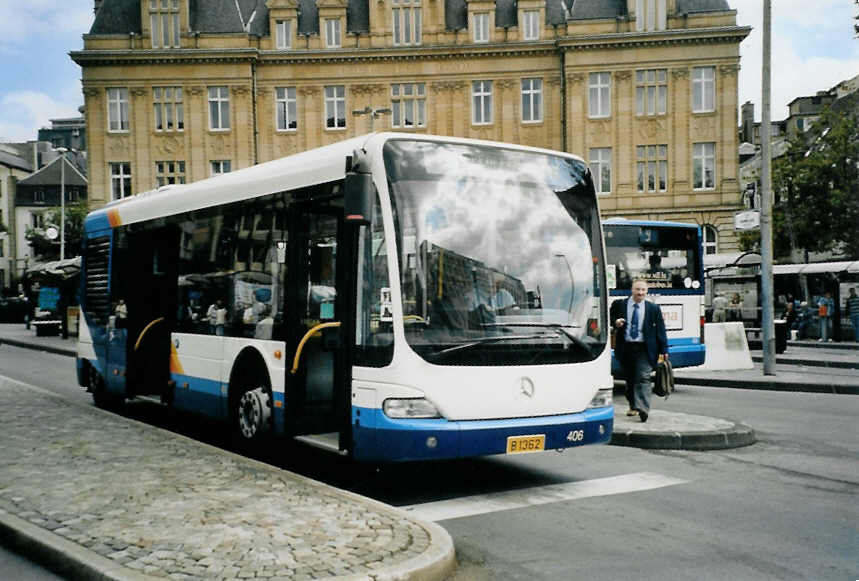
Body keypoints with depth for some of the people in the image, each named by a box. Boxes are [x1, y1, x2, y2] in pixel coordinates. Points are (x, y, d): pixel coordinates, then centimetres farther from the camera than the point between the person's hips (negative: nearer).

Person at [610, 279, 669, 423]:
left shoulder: (653, 308, 4)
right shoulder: (619, 304, 4)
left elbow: (660, 330, 5)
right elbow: (609, 320, 14)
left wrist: (664, 350, 0)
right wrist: (615, 323, -10)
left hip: (644, 349, -2)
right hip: (625, 348, 2)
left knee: (643, 378, -13)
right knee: (629, 379, 12)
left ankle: (643, 409, -20)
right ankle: (633, 406, 28)